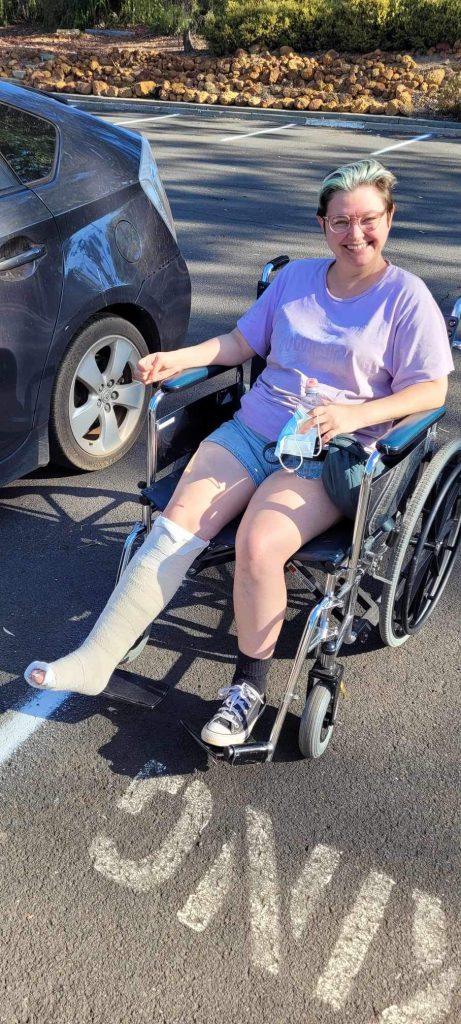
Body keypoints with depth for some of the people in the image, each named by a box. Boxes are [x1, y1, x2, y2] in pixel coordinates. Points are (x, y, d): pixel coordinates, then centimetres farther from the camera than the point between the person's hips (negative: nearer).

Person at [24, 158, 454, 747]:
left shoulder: (406, 297, -1)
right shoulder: (295, 278, 15)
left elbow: (430, 390, -5)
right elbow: (241, 342, 21)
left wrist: (354, 416, -20)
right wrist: (175, 360, 6)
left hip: (330, 455, -4)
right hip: (252, 429, 5)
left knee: (257, 545, -30)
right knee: (178, 523, -17)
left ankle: (250, 686, -9)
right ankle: (95, 660, -16)